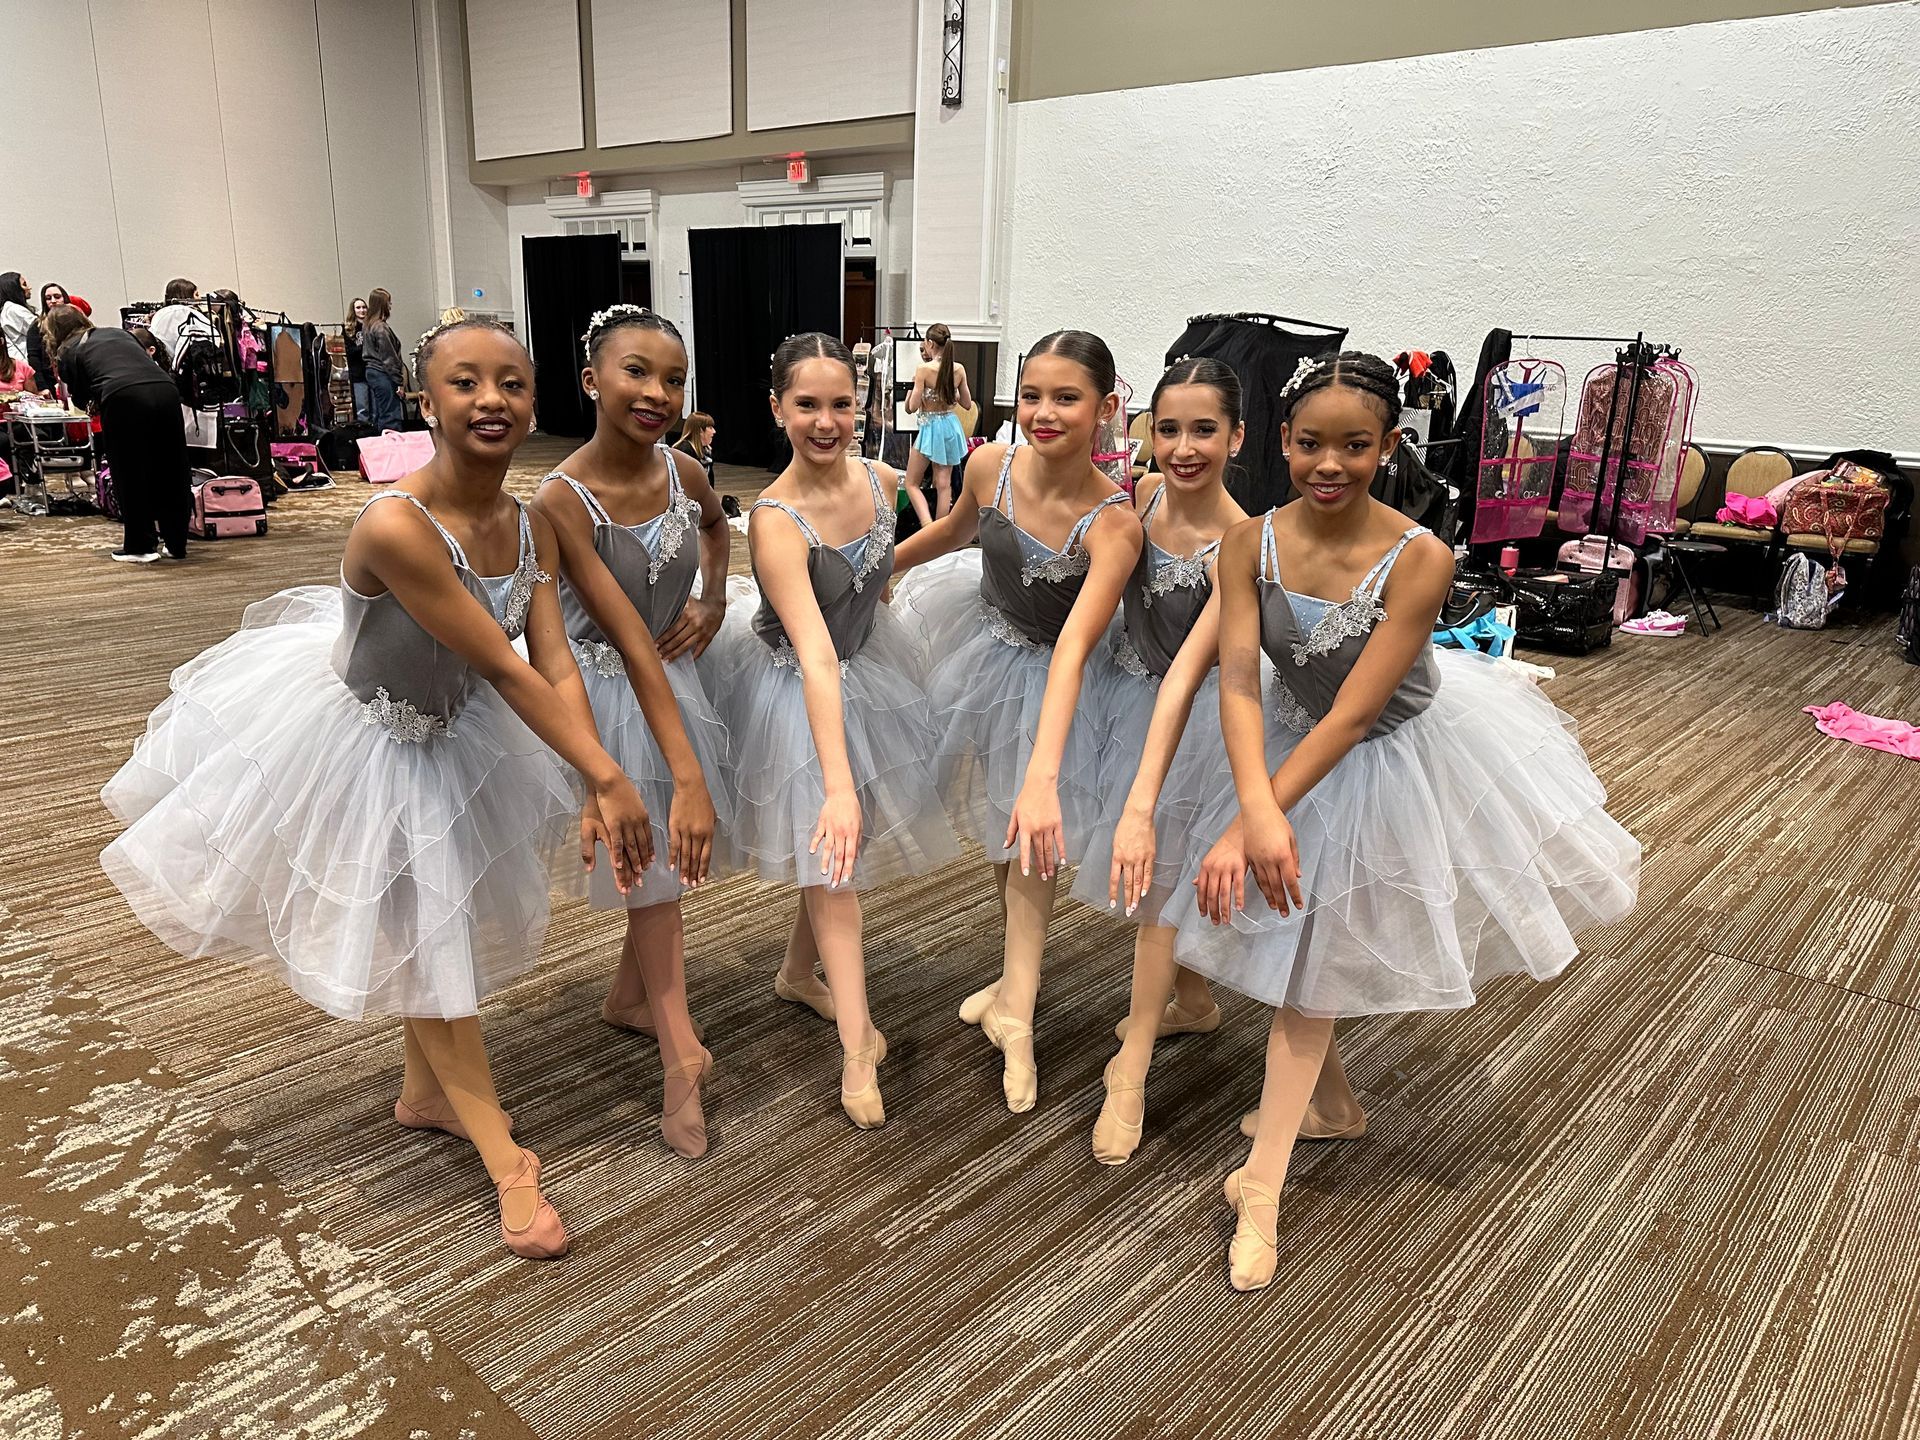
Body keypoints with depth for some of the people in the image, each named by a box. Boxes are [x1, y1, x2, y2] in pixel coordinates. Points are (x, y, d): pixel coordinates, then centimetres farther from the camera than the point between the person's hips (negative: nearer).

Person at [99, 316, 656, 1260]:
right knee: (418, 939, 9)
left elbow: (556, 665, -18)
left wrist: (598, 792, -27)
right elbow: (505, 671, -34)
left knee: (442, 917, 22)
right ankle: (505, 1162, 21)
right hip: (362, 740, -6)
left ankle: (426, 1092, 47)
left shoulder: (531, 529, -13)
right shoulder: (394, 528, -36)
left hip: (447, 730, 7)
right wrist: (604, 775, -30)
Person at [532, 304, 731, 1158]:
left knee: (667, 854, 18)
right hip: (606, 691, -6)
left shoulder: (683, 474, -9)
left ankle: (629, 999, 42)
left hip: (673, 673, 6)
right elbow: (631, 642, -32)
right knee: (653, 860, 1)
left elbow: (715, 524, 18)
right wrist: (687, 776, -34)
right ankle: (680, 1053, 15)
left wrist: (714, 599, -1)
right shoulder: (563, 501, -26)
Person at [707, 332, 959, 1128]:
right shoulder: (775, 520, -31)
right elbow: (816, 659, -41)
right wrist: (839, 785, -45)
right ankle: (857, 1048, 9)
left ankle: (799, 974, 43)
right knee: (832, 860, -2)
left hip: (872, 662, 7)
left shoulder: (880, 481, -12)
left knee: (849, 845, 18)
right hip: (799, 695, -6)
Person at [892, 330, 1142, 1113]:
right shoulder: (990, 466, -22)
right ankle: (1016, 981, 37)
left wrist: (1043, 774, -56)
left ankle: (1016, 1010, 16)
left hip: (1048, 674, -4)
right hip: (984, 634, 5)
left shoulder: (1113, 524, -35)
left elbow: (1074, 649, -45)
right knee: (994, 819, 17)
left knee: (1031, 836, 4)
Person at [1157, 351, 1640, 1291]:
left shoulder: (1419, 560, -31)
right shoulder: (1249, 545, -21)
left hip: (1402, 753, -3)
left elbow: (1352, 715, -33)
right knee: (1296, 938, 12)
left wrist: (1245, 827, -36)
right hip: (1295, 743, 3)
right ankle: (1330, 1100, 41)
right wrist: (1259, 815, -43)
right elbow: (1238, 685, -27)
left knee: (1316, 947, 8)